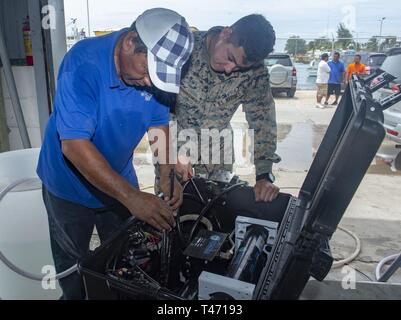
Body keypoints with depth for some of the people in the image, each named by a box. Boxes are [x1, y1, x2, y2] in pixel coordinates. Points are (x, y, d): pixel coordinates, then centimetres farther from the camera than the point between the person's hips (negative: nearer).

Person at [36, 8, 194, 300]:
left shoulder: (156, 68, -14)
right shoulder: (84, 63, -31)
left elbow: (159, 123, -5)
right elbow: (74, 145, -36)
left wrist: (167, 174, -20)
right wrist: (132, 197, -40)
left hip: (120, 179, 4)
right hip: (71, 183, -4)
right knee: (73, 263, 19)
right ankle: (74, 296, 48)